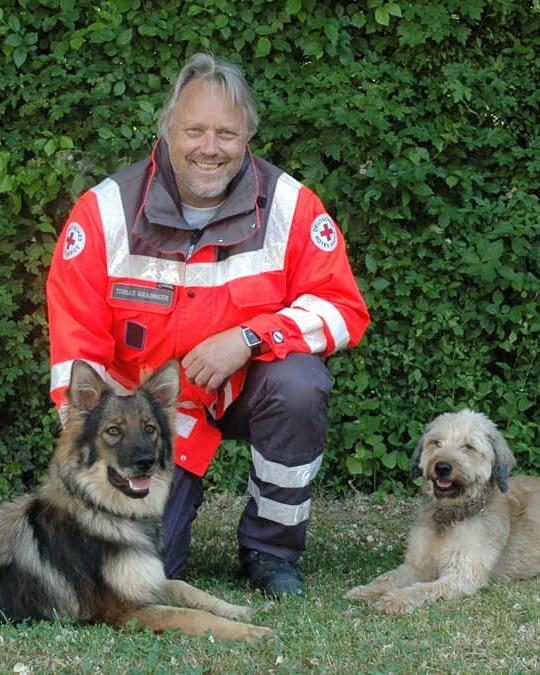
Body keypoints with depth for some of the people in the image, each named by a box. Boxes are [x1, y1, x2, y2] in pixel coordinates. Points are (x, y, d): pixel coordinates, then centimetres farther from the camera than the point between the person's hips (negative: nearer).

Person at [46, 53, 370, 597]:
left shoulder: (289, 205, -12)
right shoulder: (105, 211, -12)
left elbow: (342, 309, -12)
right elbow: (75, 340, -8)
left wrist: (250, 337, -27)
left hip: (250, 385, 1)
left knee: (299, 385, -34)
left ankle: (270, 551, -10)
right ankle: (179, 491, 27)